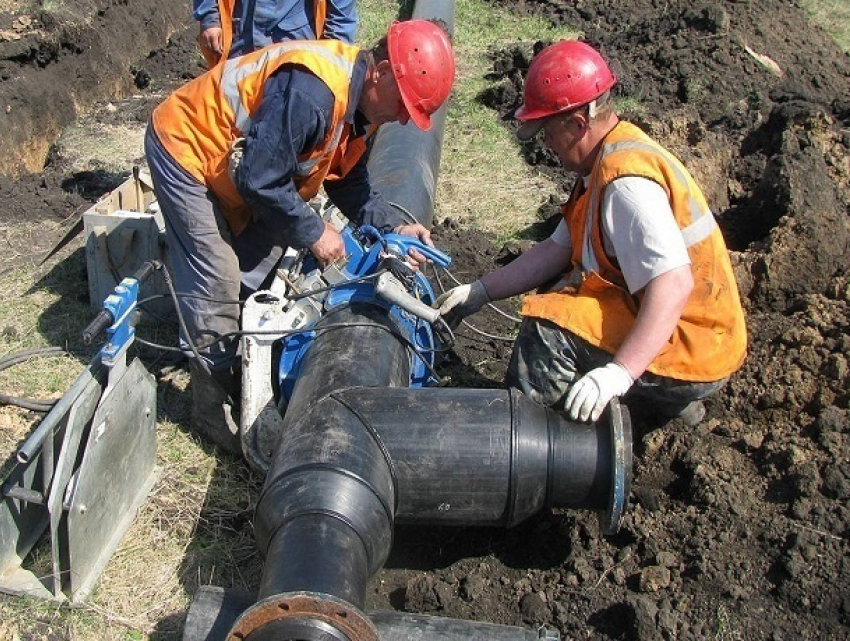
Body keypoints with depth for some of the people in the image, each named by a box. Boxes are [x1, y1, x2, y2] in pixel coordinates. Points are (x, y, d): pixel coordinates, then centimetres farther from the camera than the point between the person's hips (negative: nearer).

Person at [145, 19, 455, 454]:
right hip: (184, 149, -9)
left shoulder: (362, 102, -4)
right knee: (217, 285, -10)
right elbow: (259, 180, -32)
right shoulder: (310, 91, -36)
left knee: (256, 271, 13)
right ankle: (214, 410, 4)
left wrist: (394, 225, -8)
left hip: (236, 168, 10)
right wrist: (313, 231, -21)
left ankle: (243, 377, 29)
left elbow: (348, 182, 5)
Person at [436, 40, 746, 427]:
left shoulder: (626, 181, -25)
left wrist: (619, 373, -40)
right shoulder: (608, 162, 7)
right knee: (553, 288, 20)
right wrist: (480, 292, 7)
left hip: (695, 349, -10)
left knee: (547, 330, -22)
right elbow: (557, 249, 9)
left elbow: (674, 285, -34)